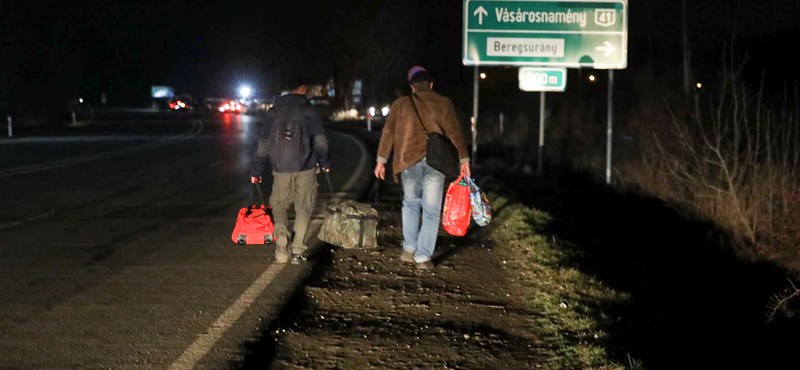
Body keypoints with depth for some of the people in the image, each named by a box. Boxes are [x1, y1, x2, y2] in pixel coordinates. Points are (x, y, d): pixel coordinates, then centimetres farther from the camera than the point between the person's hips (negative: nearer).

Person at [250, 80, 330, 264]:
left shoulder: (272, 112, 9)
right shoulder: (309, 111, -1)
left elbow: (263, 143, 9)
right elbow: (320, 140, -3)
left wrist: (256, 170, 14)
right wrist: (324, 162, 12)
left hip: (281, 168, 2)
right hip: (305, 167, -2)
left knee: (279, 205, 15)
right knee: (303, 208, 8)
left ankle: (281, 238, -9)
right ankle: (297, 250, 1)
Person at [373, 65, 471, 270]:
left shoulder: (400, 104, 5)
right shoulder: (444, 103, 2)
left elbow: (388, 133, 4)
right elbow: (454, 132, -3)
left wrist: (381, 161, 9)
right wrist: (464, 159, -3)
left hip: (409, 161, 1)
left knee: (411, 203, 22)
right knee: (431, 211, 4)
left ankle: (409, 248, 14)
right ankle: (423, 257, 1)